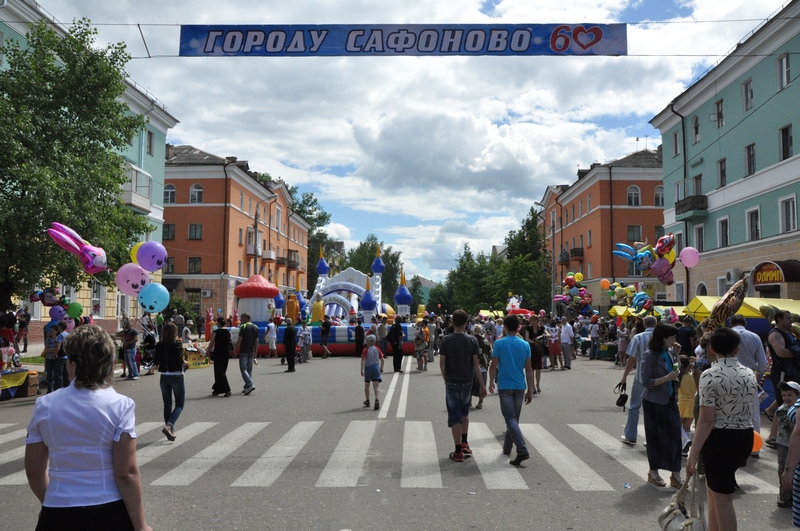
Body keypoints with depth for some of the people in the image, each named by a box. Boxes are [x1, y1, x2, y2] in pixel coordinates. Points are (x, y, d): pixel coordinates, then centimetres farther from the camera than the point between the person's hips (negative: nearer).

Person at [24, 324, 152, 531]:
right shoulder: (120, 406, -11)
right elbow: (126, 473, -14)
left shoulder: (44, 406, -1)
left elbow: (34, 471, 8)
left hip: (59, 514, 2)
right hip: (109, 513, -1)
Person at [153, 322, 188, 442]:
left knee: (167, 405, 14)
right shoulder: (177, 344, -14)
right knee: (180, 405, 6)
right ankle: (168, 426, -15)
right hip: (177, 377, -5)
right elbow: (179, 361, -21)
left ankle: (170, 431, 17)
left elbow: (156, 361, 3)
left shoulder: (159, 345, 1)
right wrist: (185, 363, -1)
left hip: (164, 377, 5)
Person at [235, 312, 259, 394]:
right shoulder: (255, 327, 9)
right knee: (249, 369, 12)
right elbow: (257, 341, 9)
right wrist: (255, 352, 14)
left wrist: (235, 350, -5)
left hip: (244, 351, -6)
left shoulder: (243, 327, -10)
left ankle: (250, 385, -19)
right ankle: (247, 387, 16)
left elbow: (239, 340, -13)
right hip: (251, 351, 6)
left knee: (243, 369, -5)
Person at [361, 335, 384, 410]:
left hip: (368, 368, -2)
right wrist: (381, 368, 20)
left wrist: (362, 370, -17)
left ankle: (367, 401, 30)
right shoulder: (377, 349, 6)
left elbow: (363, 360, -14)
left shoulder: (365, 350, -4)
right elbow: (382, 359, 8)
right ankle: (377, 399, -30)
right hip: (376, 367, 2)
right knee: (376, 387, -6)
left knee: (366, 386, 19)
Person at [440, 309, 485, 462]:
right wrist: (482, 384, 1)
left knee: (454, 416, 3)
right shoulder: (472, 340, -4)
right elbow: (476, 364, -4)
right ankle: (465, 444, 21)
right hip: (467, 382, 2)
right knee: (464, 412, 24)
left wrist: (446, 380, 9)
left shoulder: (446, 340, -8)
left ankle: (458, 452, 4)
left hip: (452, 382, -2)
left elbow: (442, 364, -6)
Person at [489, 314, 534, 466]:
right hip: (520, 386, 4)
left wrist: (491, 382, 11)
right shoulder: (525, 345, 1)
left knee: (511, 419, -6)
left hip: (505, 386, -4)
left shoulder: (499, 343, -8)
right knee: (514, 418, 17)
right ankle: (507, 447, 30)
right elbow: (529, 369, 1)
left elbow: (493, 366, -5)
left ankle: (522, 451, -20)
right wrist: (530, 390, 7)